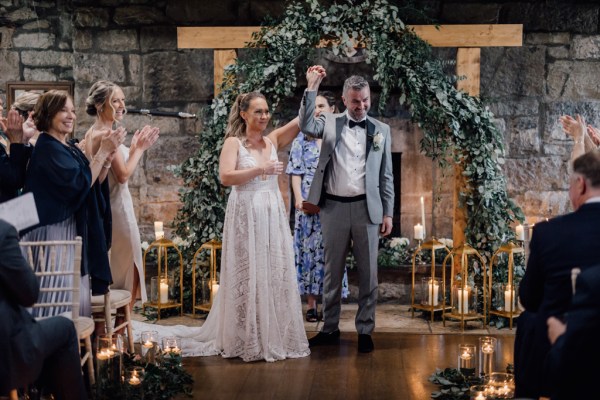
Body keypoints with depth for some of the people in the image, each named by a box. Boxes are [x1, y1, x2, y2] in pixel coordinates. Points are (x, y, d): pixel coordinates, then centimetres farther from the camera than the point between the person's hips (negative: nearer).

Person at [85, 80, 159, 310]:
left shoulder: (91, 134, 11)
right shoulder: (107, 135, -18)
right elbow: (123, 175, -20)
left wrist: (133, 148, 12)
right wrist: (139, 149, -9)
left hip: (101, 207, 9)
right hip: (116, 207, -9)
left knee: (107, 273, 17)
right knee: (126, 273, 1)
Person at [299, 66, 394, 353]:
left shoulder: (381, 130, 6)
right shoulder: (330, 123, 5)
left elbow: (386, 176, 7)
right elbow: (306, 126, -16)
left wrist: (388, 213, 3)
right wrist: (312, 88, -18)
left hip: (367, 208, 0)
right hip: (334, 207, 0)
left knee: (367, 272, 5)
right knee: (332, 271, 10)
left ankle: (365, 330, 16)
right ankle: (330, 328, 21)